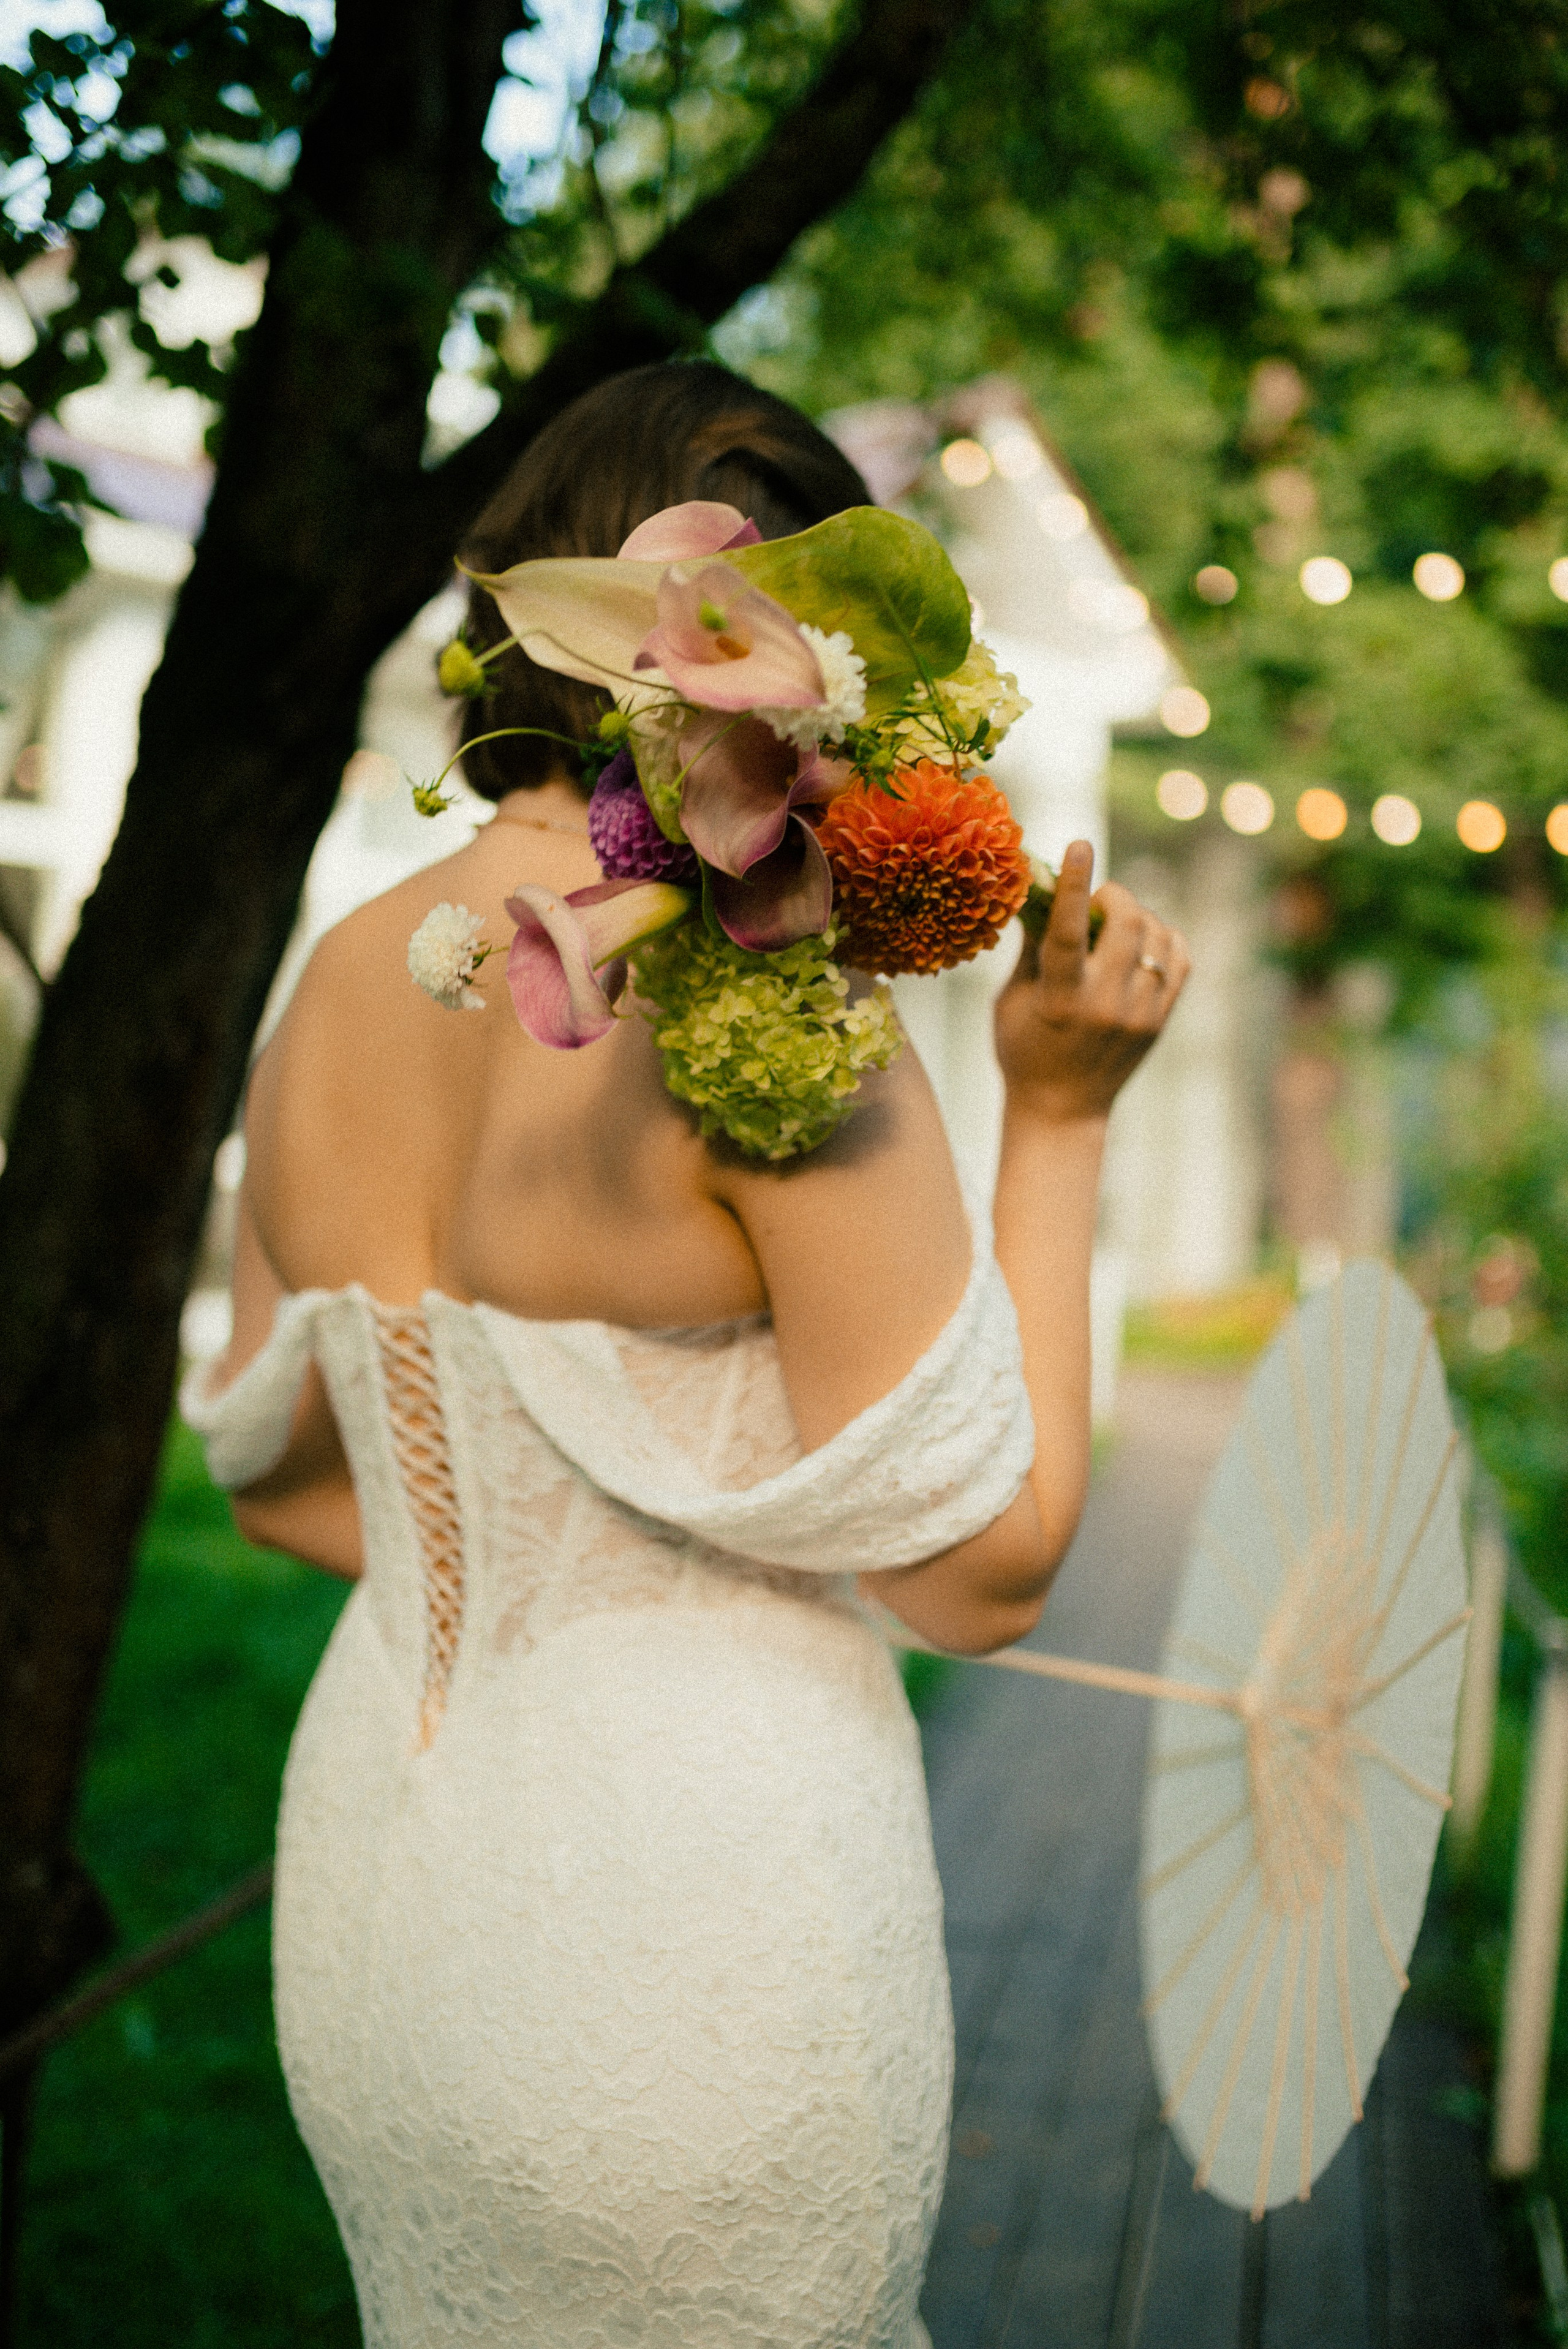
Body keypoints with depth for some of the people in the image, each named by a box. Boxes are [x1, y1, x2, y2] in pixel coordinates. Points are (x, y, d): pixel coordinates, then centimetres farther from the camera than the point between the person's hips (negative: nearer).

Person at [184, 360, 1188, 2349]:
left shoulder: (335, 992, 1)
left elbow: (279, 1481, 10)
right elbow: (984, 1569, -16)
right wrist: (1059, 1119, -10)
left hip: (376, 1893, 7)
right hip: (691, 1938, -6)